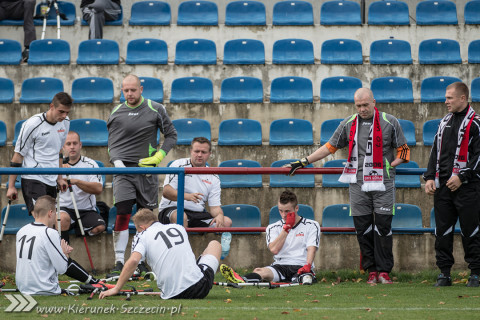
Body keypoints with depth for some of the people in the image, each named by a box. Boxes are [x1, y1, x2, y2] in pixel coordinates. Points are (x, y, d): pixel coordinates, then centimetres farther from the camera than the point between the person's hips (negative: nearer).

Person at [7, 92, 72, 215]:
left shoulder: (65, 123, 8)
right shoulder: (32, 124, -11)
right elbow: (18, 155, -6)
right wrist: (11, 186, -7)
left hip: (51, 182, 7)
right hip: (32, 179, -7)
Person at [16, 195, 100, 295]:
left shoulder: (21, 231, 5)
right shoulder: (50, 233, -18)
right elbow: (62, 269, -15)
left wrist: (62, 252, 13)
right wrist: (64, 253, 6)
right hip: (44, 291, -8)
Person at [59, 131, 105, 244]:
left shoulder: (90, 164, 0)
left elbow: (98, 189, -15)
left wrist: (76, 181, -27)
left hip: (87, 210, 1)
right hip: (64, 208, -1)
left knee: (99, 227, -27)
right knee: (63, 218, -36)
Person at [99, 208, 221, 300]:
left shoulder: (142, 236, 1)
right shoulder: (180, 228, 14)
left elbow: (133, 261, -14)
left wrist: (116, 289, -9)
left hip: (172, 295, 0)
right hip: (198, 287, 0)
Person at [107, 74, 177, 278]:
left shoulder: (156, 110, 3)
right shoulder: (116, 114, 6)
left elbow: (171, 135, 9)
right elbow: (112, 143, 11)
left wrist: (158, 157, -3)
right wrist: (116, 161, -8)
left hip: (146, 169, 0)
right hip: (123, 169, 0)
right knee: (122, 215, -12)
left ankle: (142, 262, 16)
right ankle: (119, 263, -13)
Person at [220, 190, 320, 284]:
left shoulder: (311, 225, 10)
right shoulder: (273, 228, 16)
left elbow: (311, 249, -4)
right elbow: (274, 250, -2)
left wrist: (307, 266, -24)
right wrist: (287, 227, -2)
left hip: (301, 266, 1)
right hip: (280, 266, -1)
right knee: (259, 271, -35)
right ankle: (242, 280, -64)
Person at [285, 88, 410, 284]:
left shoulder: (389, 122, 3)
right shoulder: (348, 125, 10)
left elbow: (403, 150, 9)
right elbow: (330, 147, 14)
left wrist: (390, 166, -6)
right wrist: (303, 162, 11)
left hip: (383, 182, -2)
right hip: (358, 183, 3)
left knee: (383, 227, -7)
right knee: (363, 228, 0)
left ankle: (384, 271, -2)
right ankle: (371, 270, 7)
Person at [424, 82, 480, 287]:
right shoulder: (445, 122, 17)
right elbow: (435, 152, 19)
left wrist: (461, 177, -16)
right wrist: (430, 177, 7)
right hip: (442, 186, 6)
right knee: (442, 231, 5)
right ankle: (444, 274, 11)